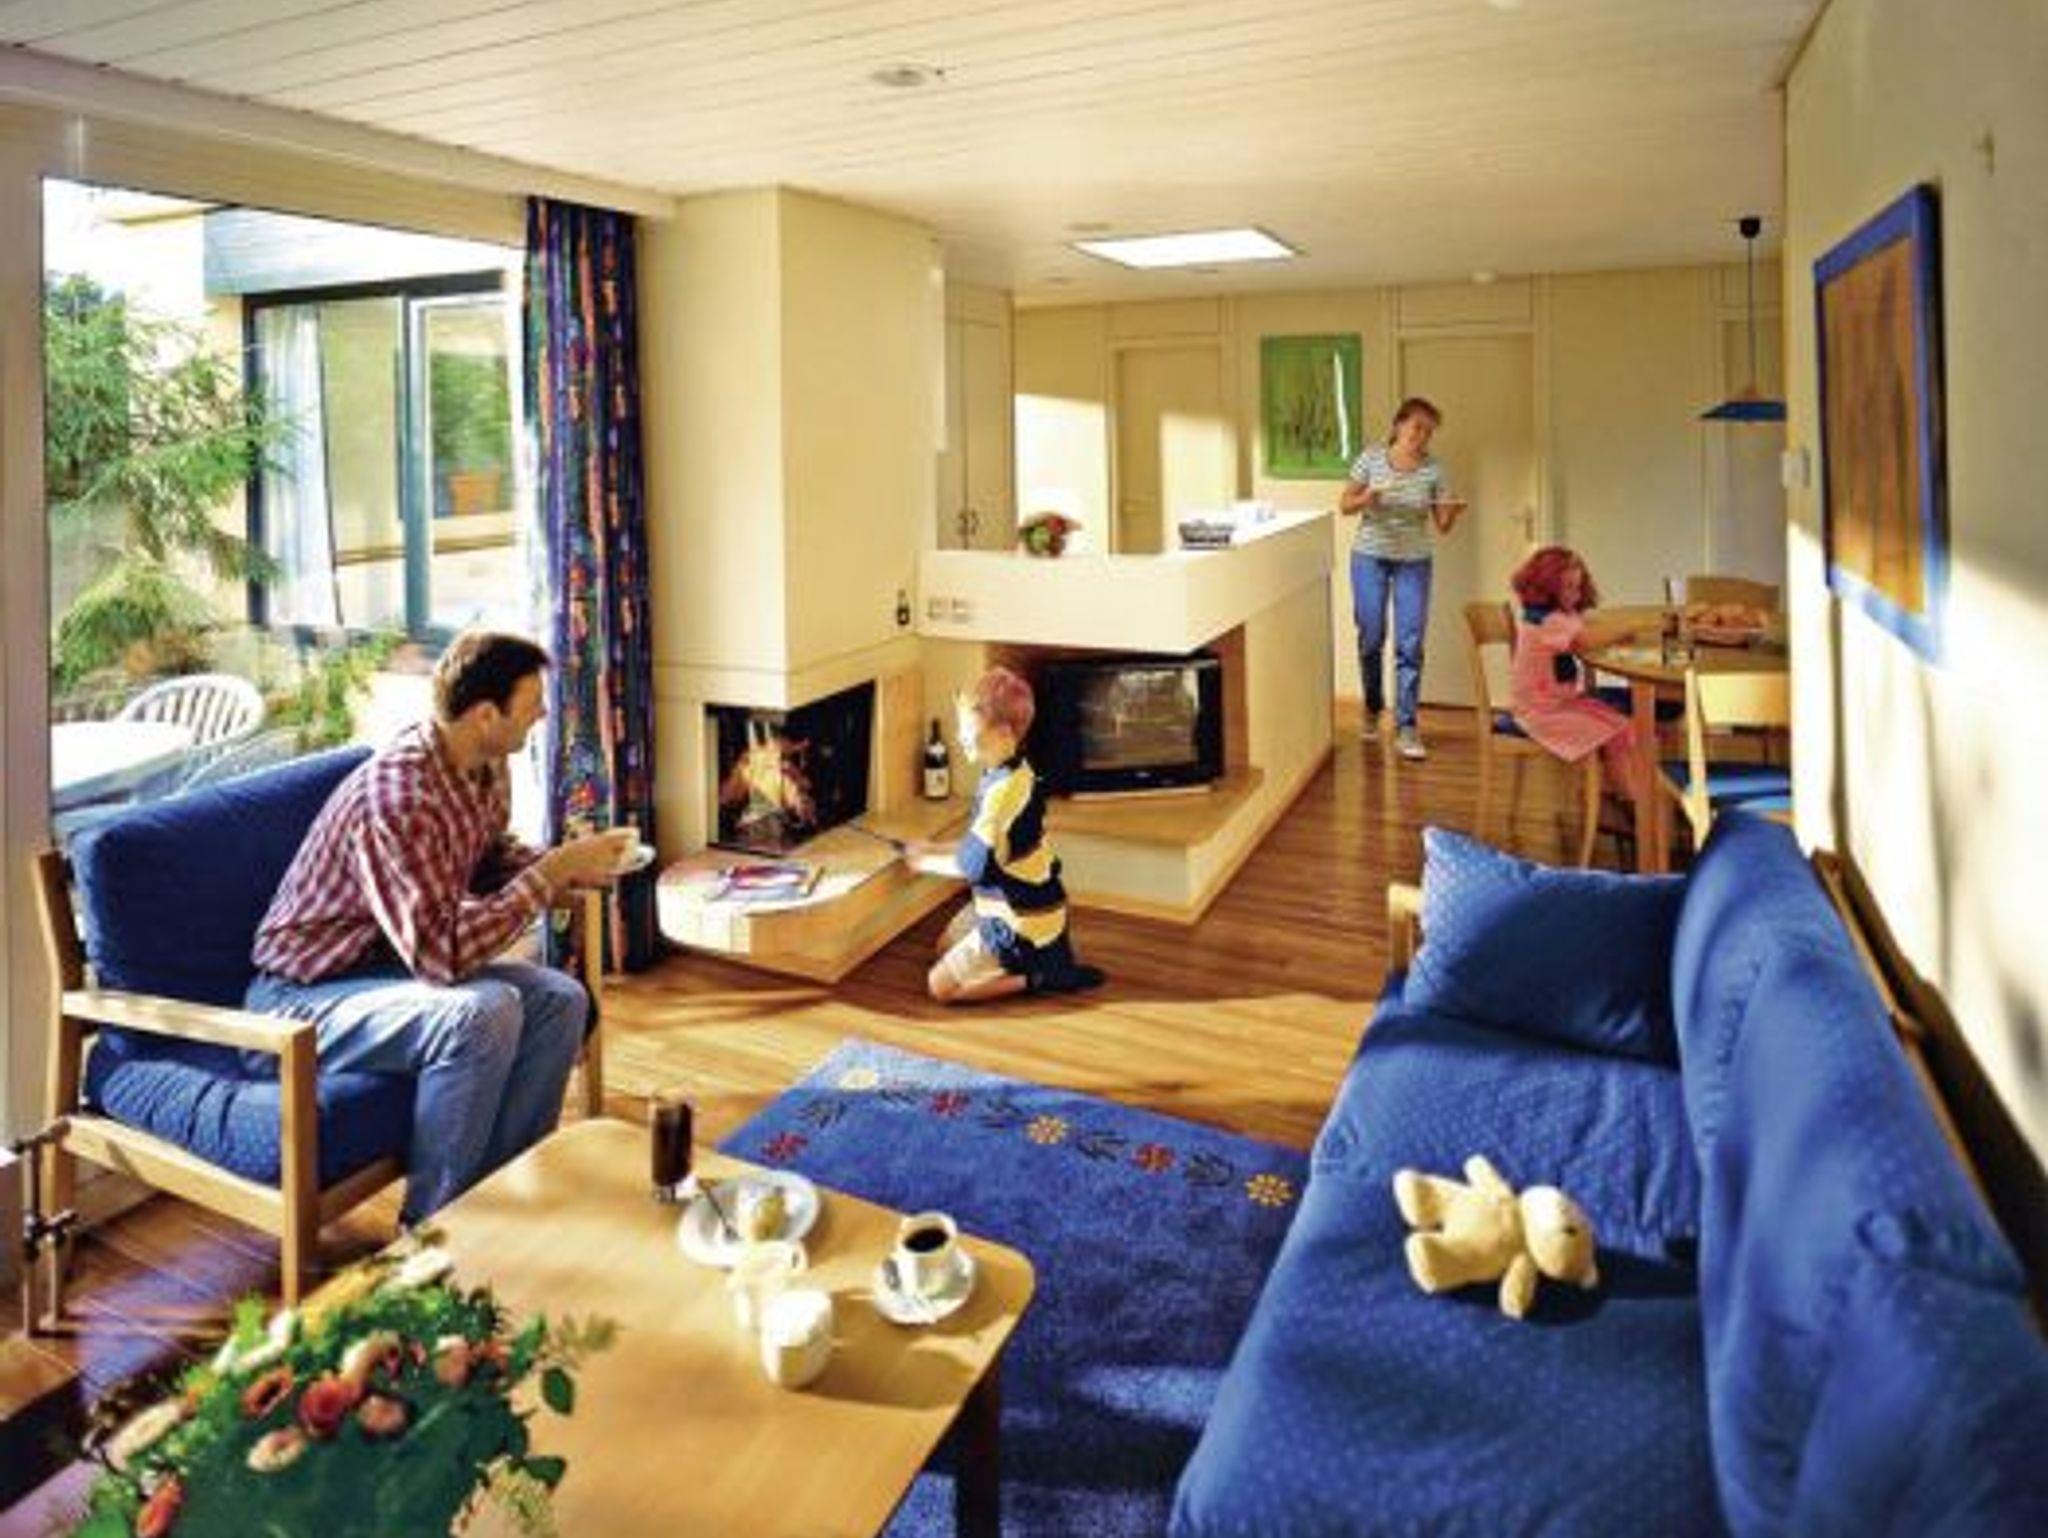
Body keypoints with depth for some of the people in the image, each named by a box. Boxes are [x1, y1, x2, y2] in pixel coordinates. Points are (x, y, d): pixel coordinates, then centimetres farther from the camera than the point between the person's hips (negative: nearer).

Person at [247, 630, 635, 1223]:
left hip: (399, 964, 9)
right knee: (482, 1012, -32)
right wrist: (554, 870, -30)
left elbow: (489, 859, 16)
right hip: (303, 994, -9)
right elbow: (442, 954, -36)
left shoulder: (485, 767, -4)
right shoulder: (394, 797, -32)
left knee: (560, 999, -7)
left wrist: (570, 865, -5)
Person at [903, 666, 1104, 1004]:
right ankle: (1043, 957, 16)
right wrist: (934, 848, 6)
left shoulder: (1005, 790, -31)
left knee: (941, 985, -4)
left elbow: (973, 866, -24)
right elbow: (985, 846, 11)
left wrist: (926, 862, -7)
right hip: (1010, 901, 10)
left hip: (1021, 920, -10)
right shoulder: (1010, 775, 0)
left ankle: (1038, 978, -4)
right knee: (946, 947, 26)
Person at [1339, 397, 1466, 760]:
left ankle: (1406, 729, -2)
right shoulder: (1371, 458, -4)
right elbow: (1344, 505, 0)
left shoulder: (1433, 470, -3)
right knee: (1371, 638, 6)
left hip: (1414, 562, 0)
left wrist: (1453, 512, -22)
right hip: (1370, 557, 0)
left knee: (1410, 644, -6)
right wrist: (1366, 499, -21)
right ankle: (1372, 709, 31)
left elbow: (1442, 526, 0)